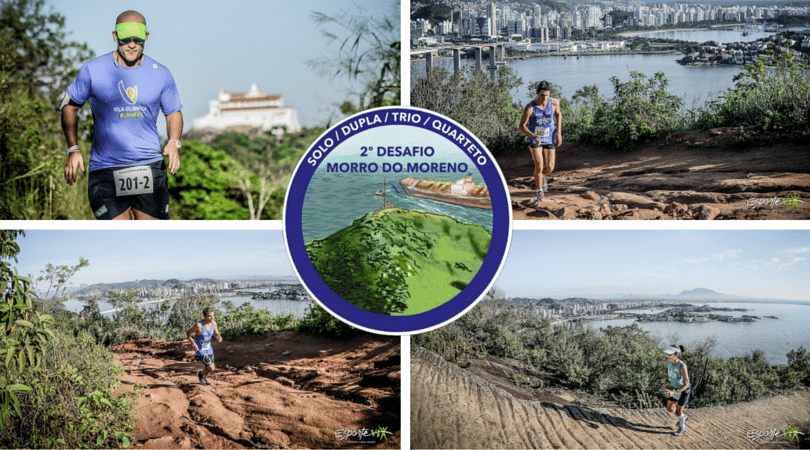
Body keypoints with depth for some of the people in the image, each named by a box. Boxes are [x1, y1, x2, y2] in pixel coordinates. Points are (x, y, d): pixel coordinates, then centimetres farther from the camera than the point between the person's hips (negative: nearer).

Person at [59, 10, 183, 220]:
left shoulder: (161, 74, 5)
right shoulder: (92, 70, 0)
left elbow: (174, 113, 17)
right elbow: (70, 106, 12)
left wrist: (174, 143, -3)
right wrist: (73, 149, 1)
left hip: (150, 167, 2)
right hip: (105, 169, -2)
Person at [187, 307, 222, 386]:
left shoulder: (213, 323, -8)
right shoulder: (199, 325, -25)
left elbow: (216, 333, 8)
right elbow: (188, 333, -13)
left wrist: (218, 337, -17)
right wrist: (193, 344, -21)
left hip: (209, 349, 6)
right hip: (200, 351, -6)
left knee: (212, 368, 15)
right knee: (211, 369, -11)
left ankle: (204, 378, 46)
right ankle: (200, 374, 22)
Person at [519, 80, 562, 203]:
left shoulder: (554, 102, -14)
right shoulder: (529, 108, -24)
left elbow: (558, 114, 9)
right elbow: (522, 126, -16)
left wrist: (559, 132, 1)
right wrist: (534, 136, -33)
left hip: (549, 139, 3)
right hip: (534, 139, -3)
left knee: (549, 168, 3)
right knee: (539, 165, -15)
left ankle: (542, 176, 41)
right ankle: (539, 192, 7)